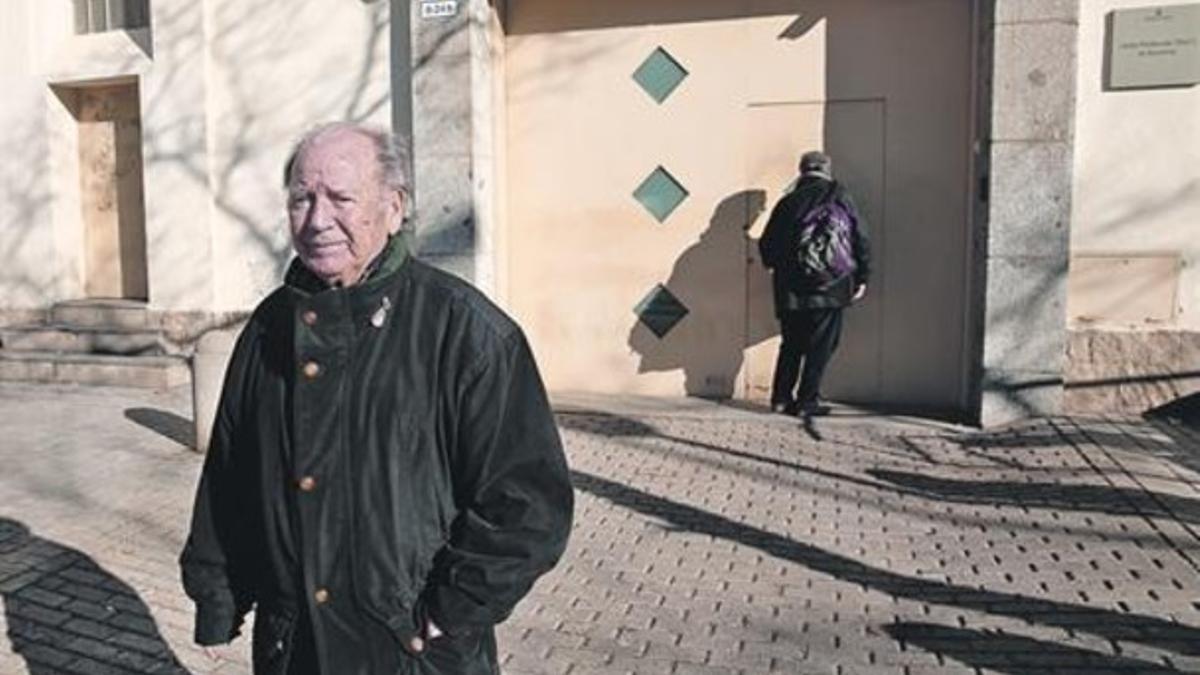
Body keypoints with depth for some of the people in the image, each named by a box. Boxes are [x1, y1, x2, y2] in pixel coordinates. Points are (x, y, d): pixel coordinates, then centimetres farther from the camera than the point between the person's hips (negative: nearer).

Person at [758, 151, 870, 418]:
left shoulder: (788, 202, 5)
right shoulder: (840, 198, 1)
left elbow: (767, 245, 6)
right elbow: (861, 240, 1)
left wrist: (780, 269, 24)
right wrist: (862, 277, 8)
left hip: (791, 288, 3)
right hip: (830, 288, -2)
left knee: (791, 344, 15)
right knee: (821, 346, 6)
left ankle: (781, 397, 15)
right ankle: (807, 401, 5)